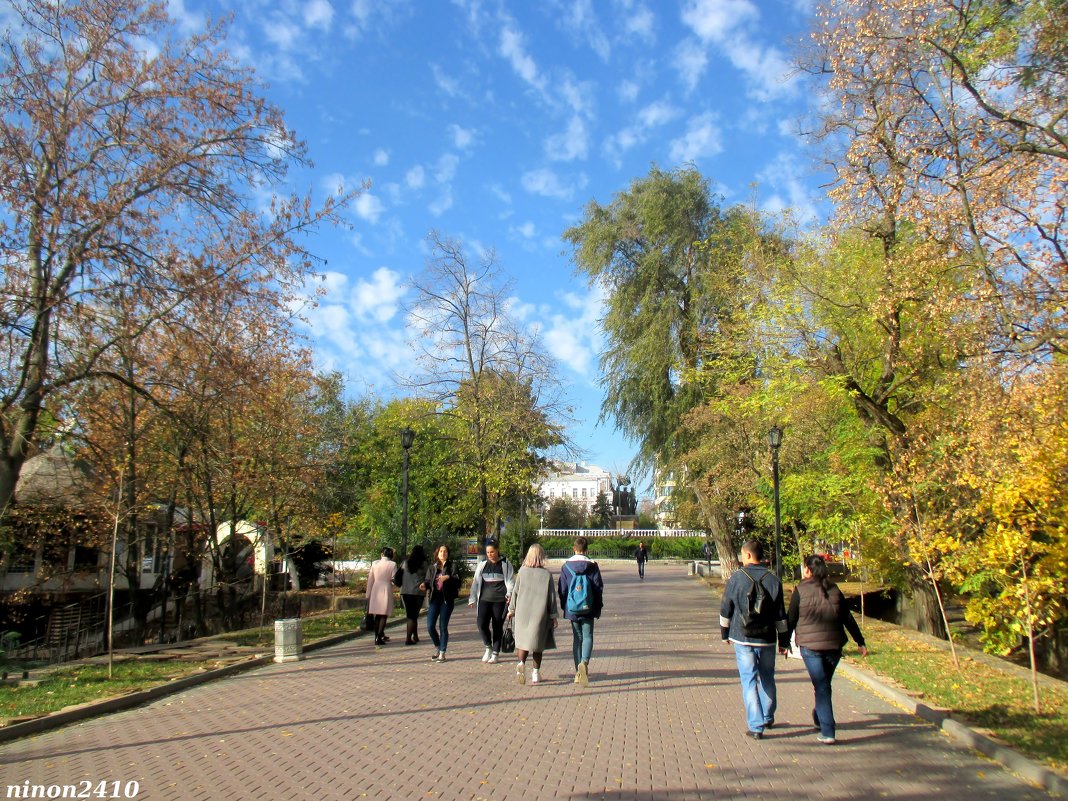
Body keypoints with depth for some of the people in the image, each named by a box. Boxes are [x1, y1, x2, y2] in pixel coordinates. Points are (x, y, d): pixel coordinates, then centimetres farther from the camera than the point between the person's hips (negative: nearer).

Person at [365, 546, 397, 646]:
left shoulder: (374, 563, 3)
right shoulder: (392, 564, -5)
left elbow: (370, 580, 7)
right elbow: (394, 580, -6)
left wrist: (368, 595, 13)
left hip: (375, 590, 3)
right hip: (386, 590, -3)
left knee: (377, 615, 12)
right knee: (384, 615, 0)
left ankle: (378, 636, 17)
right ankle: (379, 637, -10)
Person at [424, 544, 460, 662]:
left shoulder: (452, 566, 2)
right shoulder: (431, 567, 11)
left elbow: (458, 581, -7)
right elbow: (428, 580, 13)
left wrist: (448, 577, -24)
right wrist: (425, 584, -9)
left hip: (447, 599, -3)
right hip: (434, 598, 3)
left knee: (443, 627, 0)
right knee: (430, 626, -3)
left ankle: (442, 653, 10)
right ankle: (437, 647, 23)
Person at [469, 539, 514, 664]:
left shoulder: (505, 564, 3)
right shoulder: (482, 565, 11)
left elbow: (510, 581, 0)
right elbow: (476, 582, 13)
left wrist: (509, 594, -17)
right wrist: (472, 599, 9)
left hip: (500, 601, -2)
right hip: (484, 600, 2)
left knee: (497, 627, 2)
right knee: (481, 624, -11)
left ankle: (495, 653, 15)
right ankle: (488, 647, 14)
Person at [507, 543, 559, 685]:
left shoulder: (522, 571, -2)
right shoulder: (547, 574, -4)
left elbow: (515, 591, 3)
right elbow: (552, 597, -1)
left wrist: (511, 609, 14)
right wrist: (554, 616, 6)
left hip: (522, 612, 0)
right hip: (540, 613, 0)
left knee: (523, 640, 9)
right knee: (538, 641, 11)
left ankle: (521, 663, -18)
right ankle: (536, 673, 13)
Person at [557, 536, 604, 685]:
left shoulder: (566, 566, -2)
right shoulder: (592, 566, -5)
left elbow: (562, 588, 2)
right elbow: (599, 587, -2)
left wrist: (564, 606, 14)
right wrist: (598, 606, 8)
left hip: (572, 609, 2)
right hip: (588, 609, -2)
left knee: (577, 638, 12)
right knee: (587, 636, 3)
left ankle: (578, 672, 13)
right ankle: (584, 661, -24)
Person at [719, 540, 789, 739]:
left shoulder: (736, 578, -7)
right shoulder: (774, 580, -1)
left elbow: (725, 610, -1)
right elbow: (781, 615, 1)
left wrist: (725, 634, 12)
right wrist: (784, 640, 9)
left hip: (742, 640, -2)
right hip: (767, 640, 2)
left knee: (749, 681, 3)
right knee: (767, 678, 19)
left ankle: (756, 726, 0)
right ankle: (768, 718, 33)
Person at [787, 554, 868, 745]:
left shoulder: (801, 590, -6)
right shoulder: (834, 589, 7)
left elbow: (791, 619, -3)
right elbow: (848, 618, 8)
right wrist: (860, 642, 13)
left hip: (810, 645, -4)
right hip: (834, 645, 4)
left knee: (821, 687, -1)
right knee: (824, 684, 21)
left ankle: (827, 732, -6)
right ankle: (819, 718, 38)